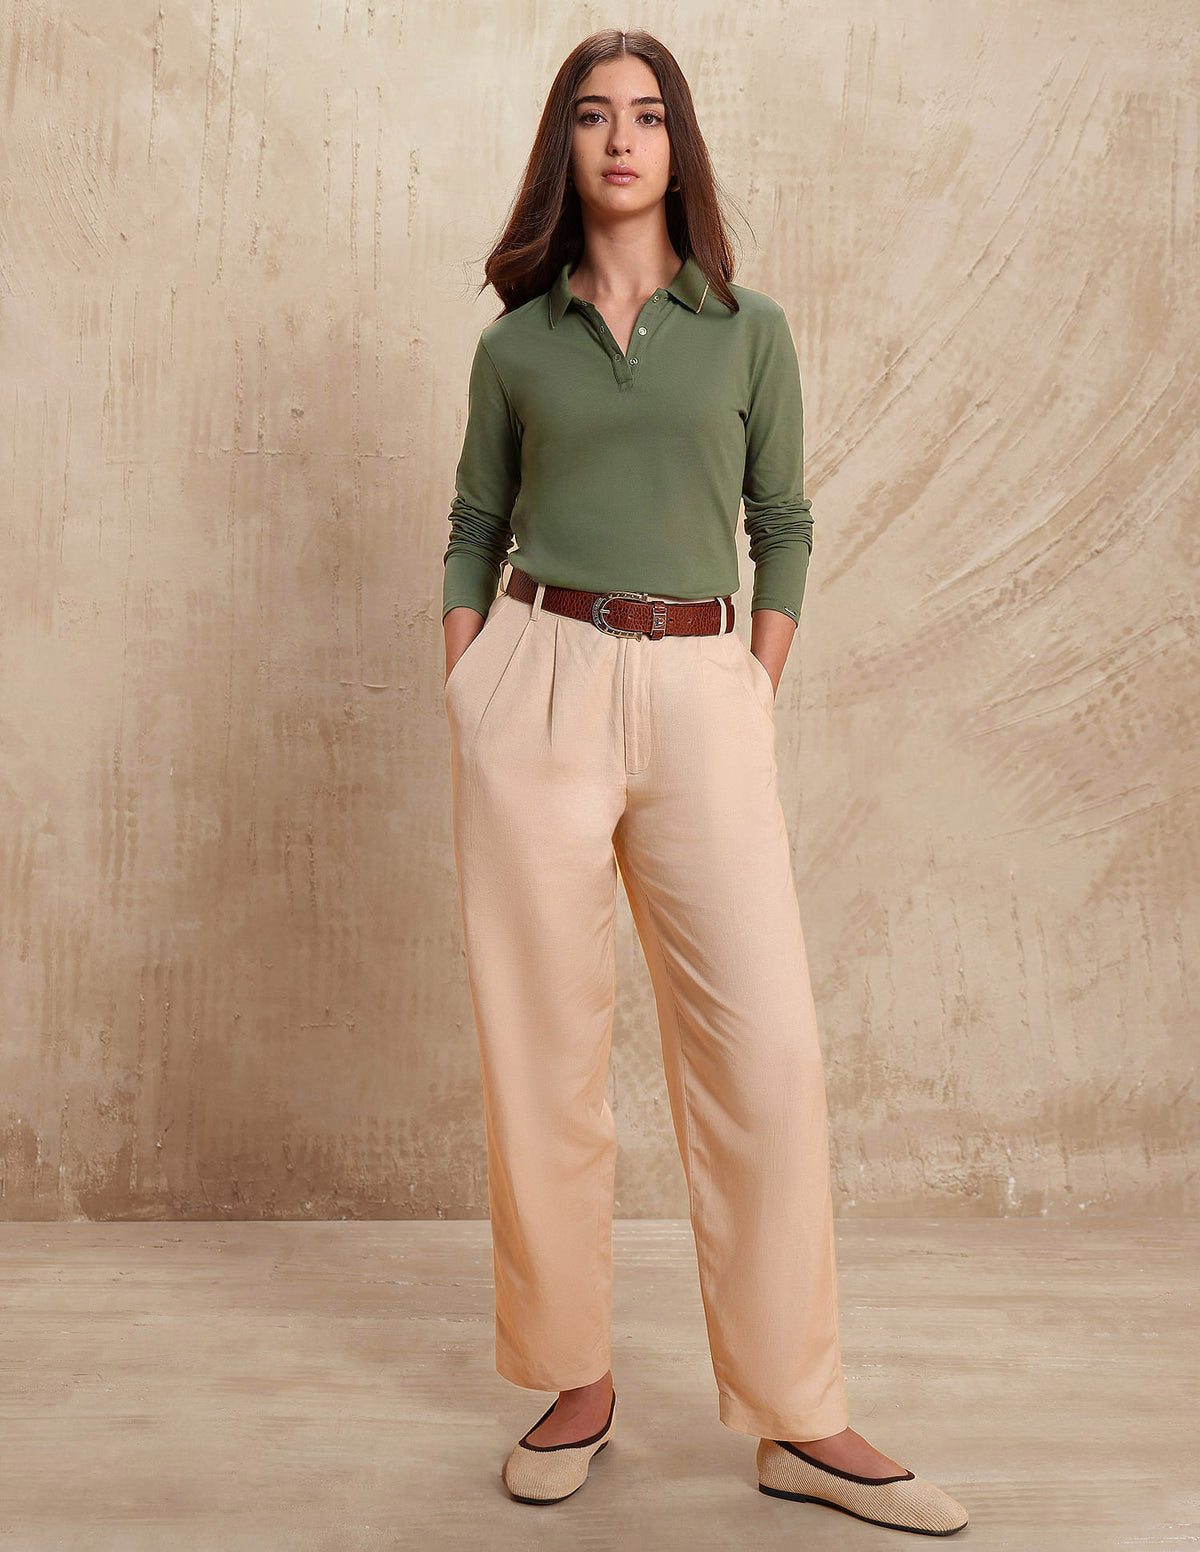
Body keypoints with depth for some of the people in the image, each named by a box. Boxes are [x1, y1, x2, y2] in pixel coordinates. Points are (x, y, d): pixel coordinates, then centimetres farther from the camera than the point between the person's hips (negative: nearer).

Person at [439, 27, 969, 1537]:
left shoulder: (749, 327, 11)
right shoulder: (515, 344, 12)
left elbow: (784, 524, 12)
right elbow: (474, 530, 14)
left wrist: (757, 696, 3)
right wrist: (465, 697, 4)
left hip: (701, 692, 0)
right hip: (536, 685, 1)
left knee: (767, 1044, -6)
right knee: (543, 1049, 2)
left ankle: (802, 1422, 9)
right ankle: (575, 1381, 19)